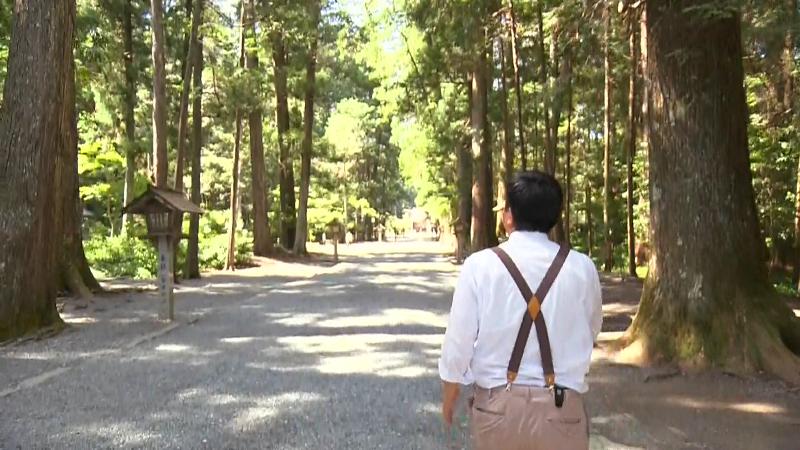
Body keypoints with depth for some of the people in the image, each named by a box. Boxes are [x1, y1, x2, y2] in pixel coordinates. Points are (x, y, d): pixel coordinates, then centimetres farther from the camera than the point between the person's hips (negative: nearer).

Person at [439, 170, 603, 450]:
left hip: (497, 404, 0)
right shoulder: (582, 268, -7)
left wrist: (449, 396, 11)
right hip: (561, 408, 1)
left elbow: (459, 340, -7)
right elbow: (590, 332, 8)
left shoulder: (480, 265, -11)